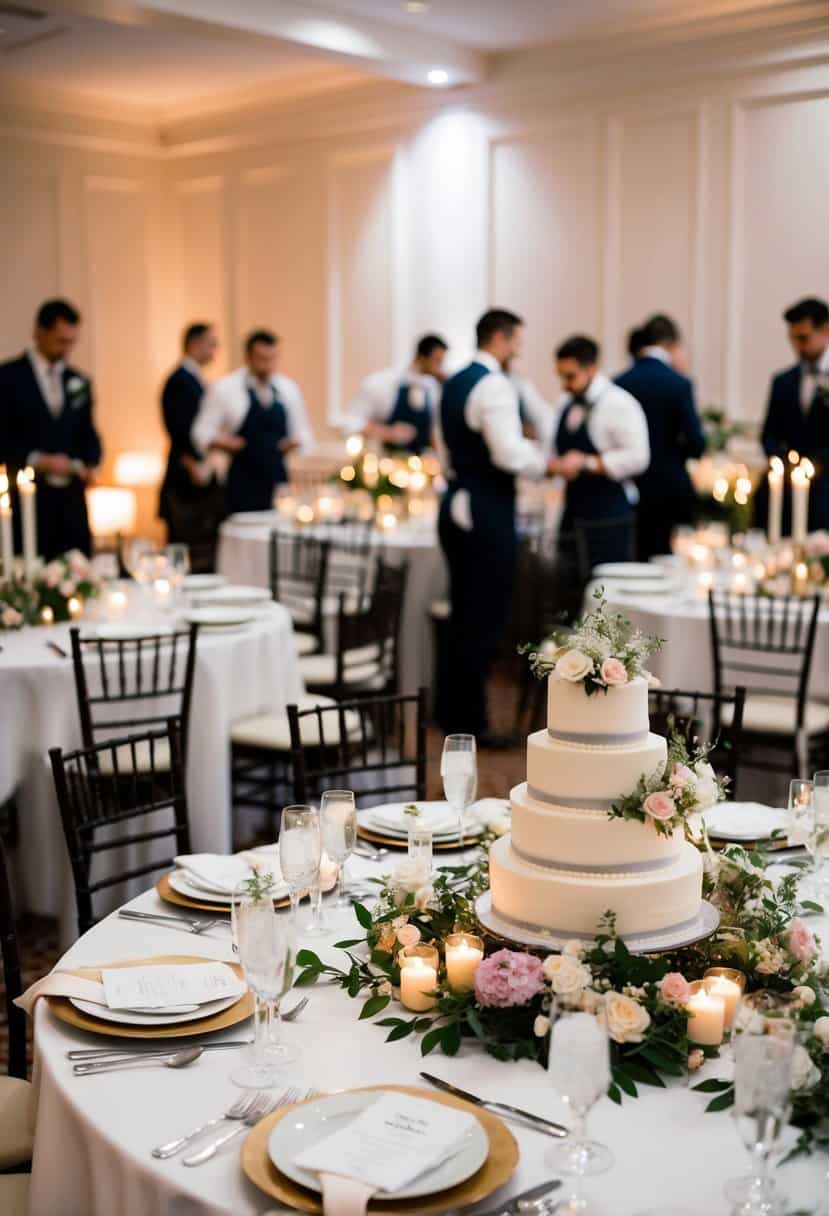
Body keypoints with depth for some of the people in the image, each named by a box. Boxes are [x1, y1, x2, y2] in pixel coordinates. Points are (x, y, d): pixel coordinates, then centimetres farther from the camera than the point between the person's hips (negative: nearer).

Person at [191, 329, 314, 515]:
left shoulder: (289, 388, 11)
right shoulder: (224, 389, -1)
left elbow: (302, 431, 20)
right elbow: (203, 432, 0)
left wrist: (298, 441, -3)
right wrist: (217, 441, -20)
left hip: (279, 480, 4)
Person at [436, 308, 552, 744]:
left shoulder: (454, 383, 15)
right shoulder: (495, 384, -15)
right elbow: (509, 455, -22)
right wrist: (548, 462, -7)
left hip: (457, 504, 10)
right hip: (487, 511, -9)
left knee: (464, 613, 16)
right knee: (485, 618, -2)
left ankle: (451, 711, 24)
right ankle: (470, 722, 3)